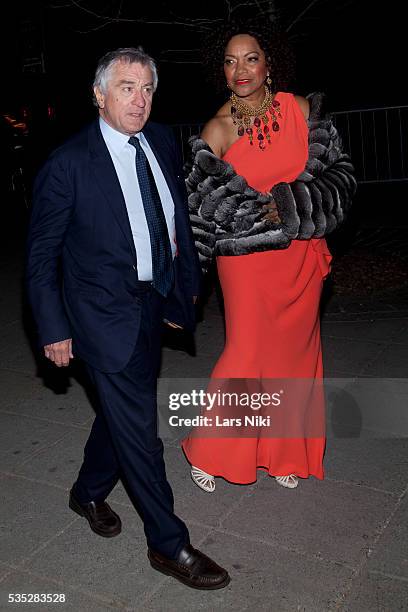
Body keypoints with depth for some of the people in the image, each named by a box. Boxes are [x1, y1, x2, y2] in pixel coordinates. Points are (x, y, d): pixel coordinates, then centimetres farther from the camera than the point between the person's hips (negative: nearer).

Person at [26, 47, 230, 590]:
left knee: (122, 409, 21)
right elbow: (42, 254, -10)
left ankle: (88, 493, 46)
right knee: (138, 426, 0)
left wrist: (187, 281, 12)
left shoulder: (163, 141, 1)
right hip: (105, 312, -6)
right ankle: (168, 544, 17)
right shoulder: (68, 164, -16)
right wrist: (54, 330, -10)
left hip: (154, 301, 7)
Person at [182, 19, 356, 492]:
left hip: (301, 255, 3)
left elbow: (338, 172, 1)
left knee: (294, 351, 10)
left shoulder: (300, 109, 0)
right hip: (246, 258, -3)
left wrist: (292, 206, -14)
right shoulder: (218, 129, -5)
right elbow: (203, 204, -3)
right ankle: (204, 451, 17)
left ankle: (283, 453, 30)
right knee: (248, 354, -5)